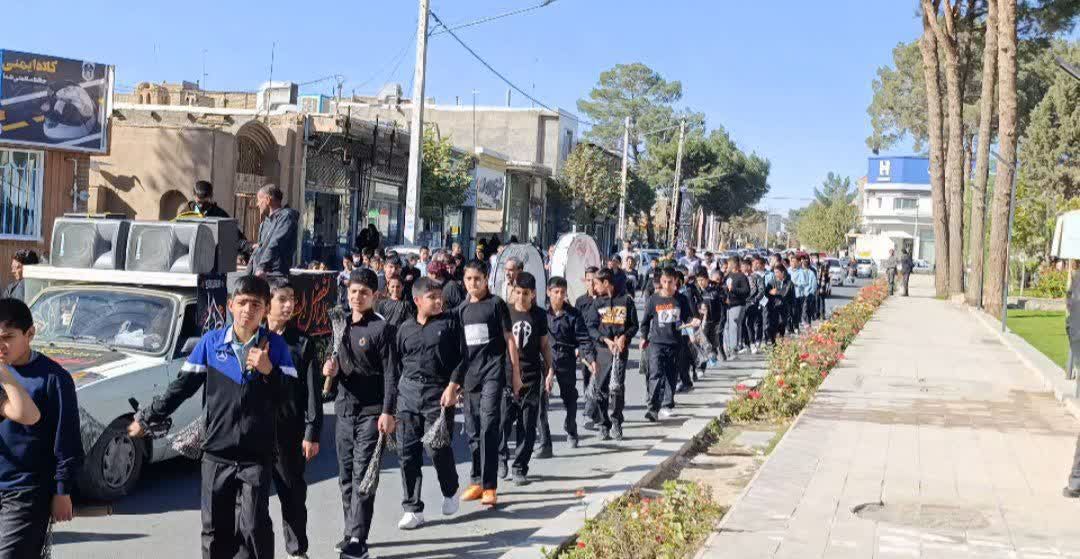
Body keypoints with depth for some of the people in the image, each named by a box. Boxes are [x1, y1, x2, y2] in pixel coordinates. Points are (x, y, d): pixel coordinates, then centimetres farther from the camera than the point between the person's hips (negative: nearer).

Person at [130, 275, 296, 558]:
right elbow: (182, 386, 8)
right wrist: (146, 418, 8)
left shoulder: (275, 346, -2)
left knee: (253, 527, -9)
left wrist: (269, 371, -21)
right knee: (215, 528, 8)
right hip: (216, 453, 2)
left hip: (257, 455, -2)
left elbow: (292, 396, -5)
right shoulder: (211, 341, 2)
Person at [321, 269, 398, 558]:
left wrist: (388, 412, -16)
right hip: (344, 409, 6)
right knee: (346, 476, 11)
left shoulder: (382, 329, -6)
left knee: (362, 476, -8)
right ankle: (352, 532, 22)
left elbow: (390, 373, -9)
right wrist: (331, 368, -1)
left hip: (371, 412, -6)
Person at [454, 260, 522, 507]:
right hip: (470, 374, 5)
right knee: (473, 430, 9)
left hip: (493, 373, -5)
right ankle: (477, 482, 19)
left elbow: (509, 339, 0)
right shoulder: (462, 309, 12)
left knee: (489, 427, -12)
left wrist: (516, 373, -3)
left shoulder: (496, 304, -1)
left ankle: (490, 486, -10)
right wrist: (456, 378, 17)